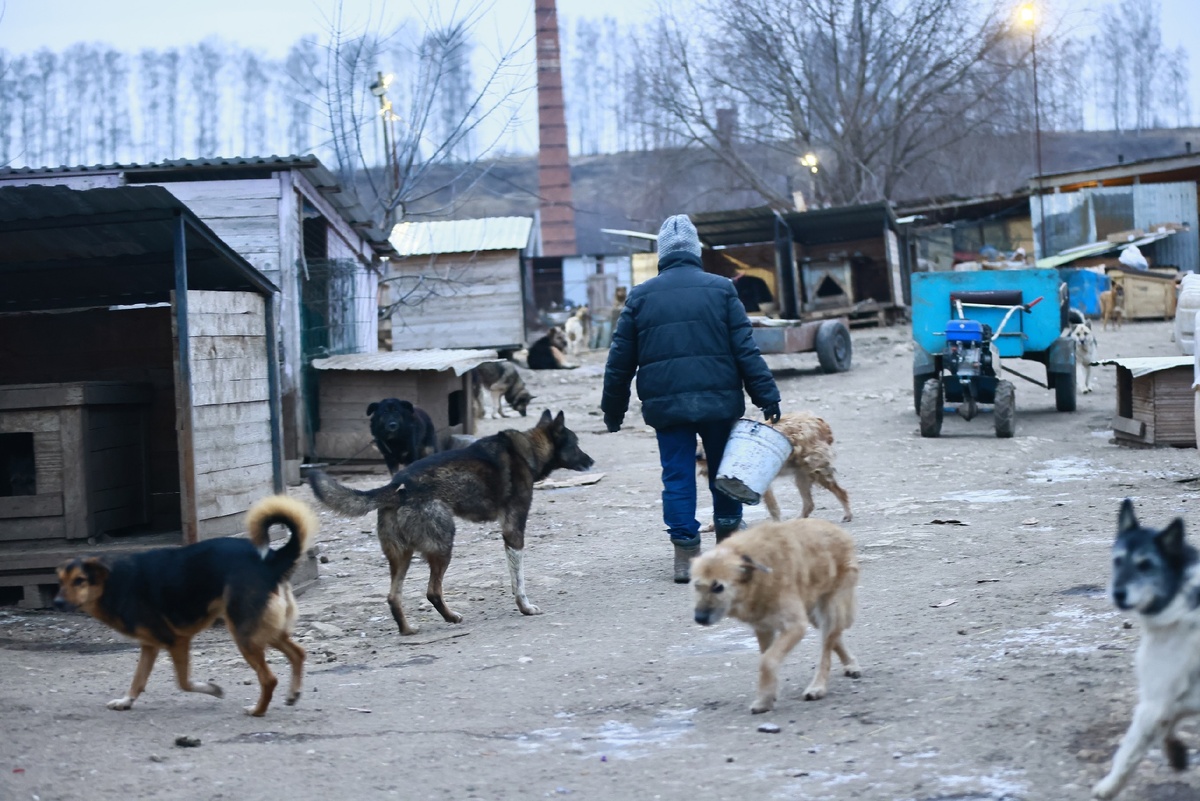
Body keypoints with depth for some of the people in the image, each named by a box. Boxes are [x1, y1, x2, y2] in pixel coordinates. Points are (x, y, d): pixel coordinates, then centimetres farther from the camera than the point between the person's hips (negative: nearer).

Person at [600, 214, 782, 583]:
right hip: (718, 400, 0)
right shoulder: (720, 289, 1)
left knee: (677, 476, 4)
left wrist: (613, 410, 15)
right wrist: (767, 397, -1)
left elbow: (620, 360, 7)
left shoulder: (640, 296, 5)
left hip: (665, 404, 0)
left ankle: (686, 553, 2)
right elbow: (746, 350, -3)